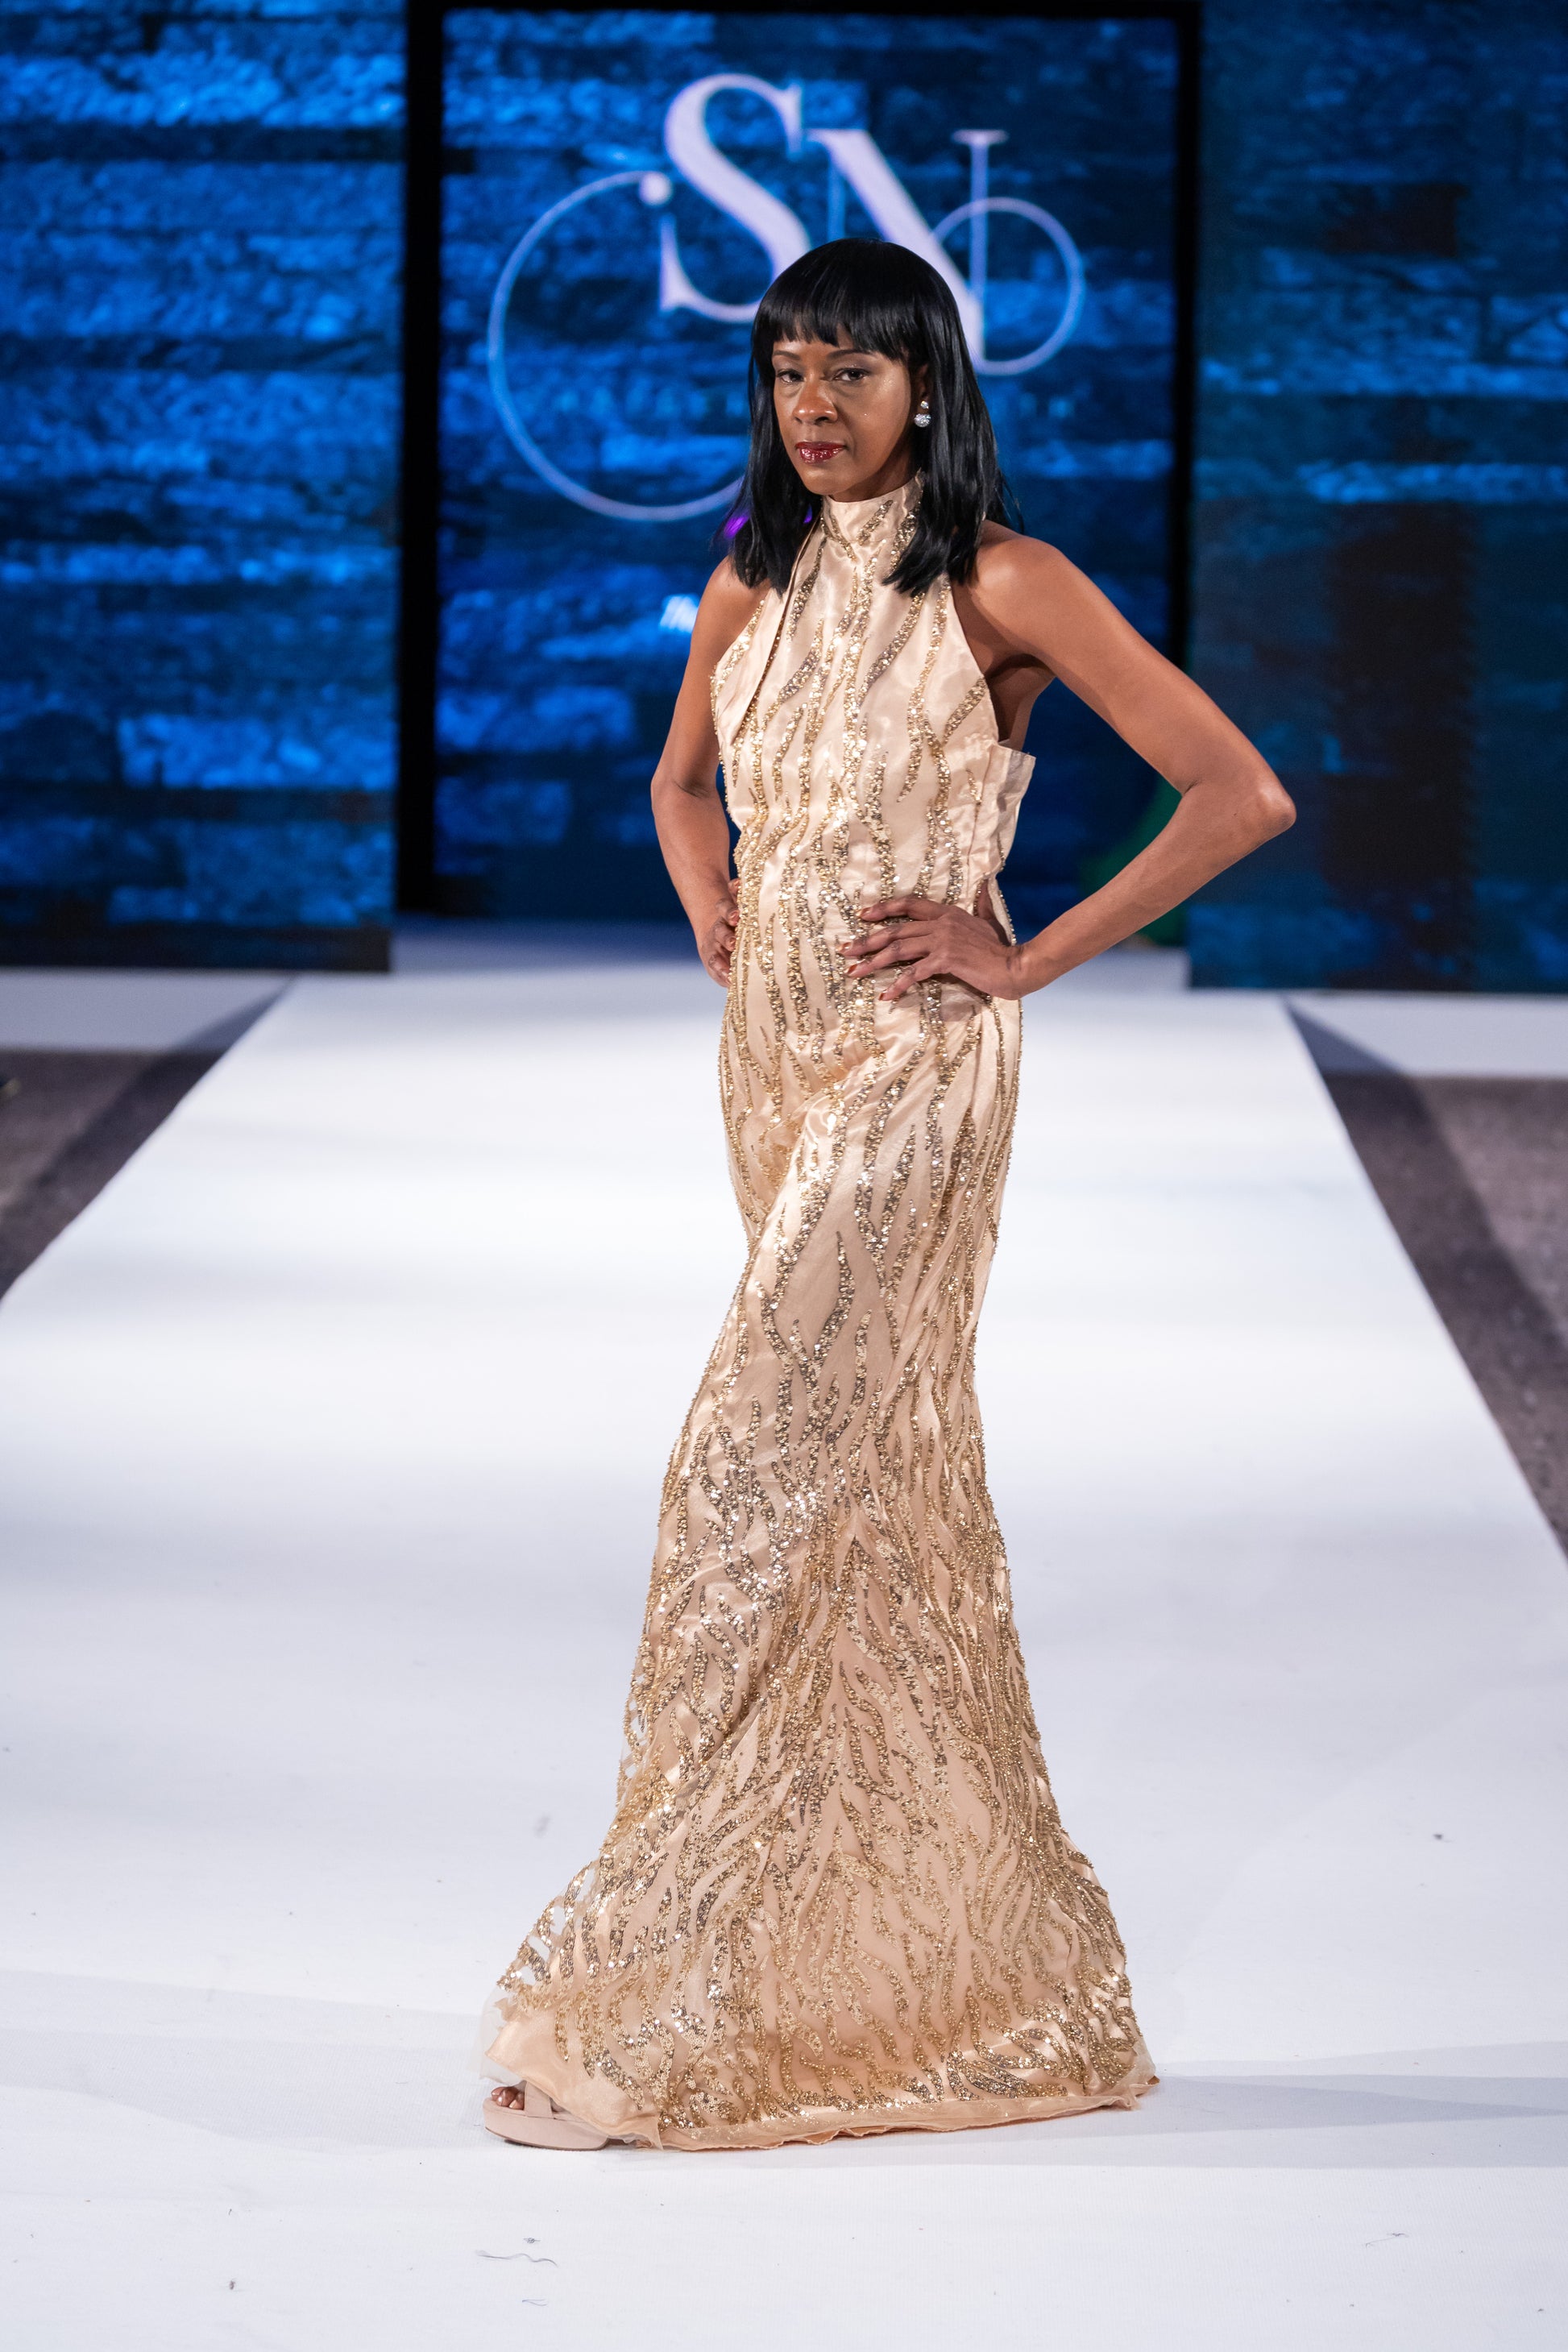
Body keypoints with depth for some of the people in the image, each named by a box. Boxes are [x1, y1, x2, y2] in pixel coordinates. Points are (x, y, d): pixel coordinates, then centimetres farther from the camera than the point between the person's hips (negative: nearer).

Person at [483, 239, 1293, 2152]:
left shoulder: (1002, 589, -9)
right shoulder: (755, 589, 10)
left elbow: (1240, 794, -12)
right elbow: (682, 778, 29)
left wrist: (1030, 955, -11)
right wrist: (709, 904, 9)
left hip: (911, 1065, -7)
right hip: (772, 1051, 7)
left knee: (757, 1471, -12)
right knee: (882, 1489, 11)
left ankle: (657, 2007, -9)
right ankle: (974, 1974, 20)